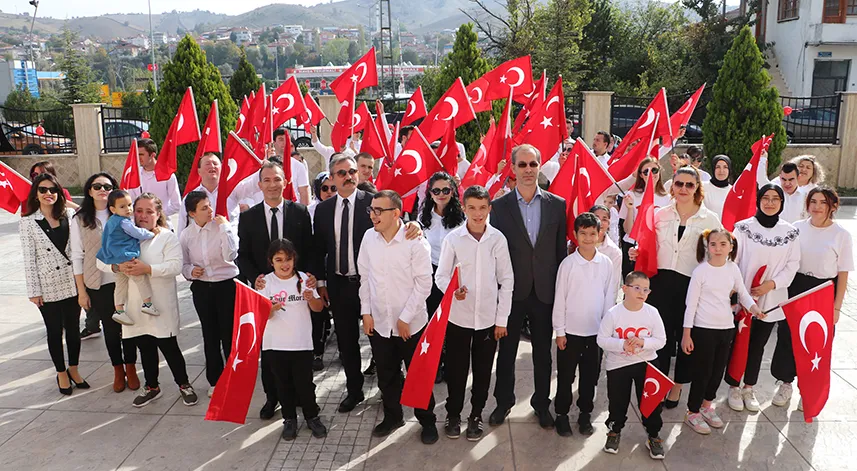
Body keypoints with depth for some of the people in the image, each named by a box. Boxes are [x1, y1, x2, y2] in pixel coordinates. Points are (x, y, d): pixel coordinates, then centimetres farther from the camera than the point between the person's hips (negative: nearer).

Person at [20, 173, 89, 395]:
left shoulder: (69, 215, 1)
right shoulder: (27, 223, -5)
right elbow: (29, 259, -5)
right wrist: (33, 291, -6)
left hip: (72, 283, 2)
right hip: (48, 287, -2)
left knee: (73, 328, 13)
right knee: (55, 332, 11)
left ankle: (73, 369, 31)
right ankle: (61, 373, 28)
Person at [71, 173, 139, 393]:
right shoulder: (79, 220, -1)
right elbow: (77, 257, 0)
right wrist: (81, 291, -2)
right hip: (98, 284, 0)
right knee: (110, 327, 11)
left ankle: (131, 369, 24)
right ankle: (118, 371, 27)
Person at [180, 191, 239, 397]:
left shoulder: (223, 227, -9)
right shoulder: (186, 235, 1)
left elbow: (230, 255, -23)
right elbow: (184, 264, 12)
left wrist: (224, 226, -22)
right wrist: (190, 271, -10)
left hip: (227, 285, -3)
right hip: (201, 287, 3)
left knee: (229, 334, 4)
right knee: (210, 335, 13)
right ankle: (215, 380, 28)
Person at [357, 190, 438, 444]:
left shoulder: (416, 242, -15)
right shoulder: (369, 238, -2)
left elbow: (423, 283, -12)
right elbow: (365, 277, 6)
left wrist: (405, 318, -13)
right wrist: (366, 312, 3)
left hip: (410, 323, -4)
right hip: (378, 322, 4)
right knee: (386, 375, 18)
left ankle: (427, 420, 30)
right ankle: (392, 416, 39)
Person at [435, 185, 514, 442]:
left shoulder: (498, 239, -5)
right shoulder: (453, 238, -6)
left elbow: (506, 280, 0)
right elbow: (441, 275, -1)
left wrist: (502, 319, 0)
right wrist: (453, 290, -23)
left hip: (488, 317, 1)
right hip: (458, 315, 0)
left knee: (483, 370, 12)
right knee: (456, 369, 10)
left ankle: (476, 415, 31)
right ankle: (453, 414, 30)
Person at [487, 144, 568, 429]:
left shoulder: (557, 204, 0)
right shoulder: (500, 205, -3)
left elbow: (561, 249, 3)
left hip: (545, 290, 1)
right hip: (512, 289, -1)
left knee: (542, 352, 14)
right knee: (507, 350, 13)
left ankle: (542, 403, 32)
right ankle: (503, 401, 31)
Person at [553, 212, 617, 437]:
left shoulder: (606, 263, -3)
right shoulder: (568, 263, -9)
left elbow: (609, 297, 4)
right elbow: (560, 299, -5)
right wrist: (559, 331, -5)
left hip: (597, 331, 2)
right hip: (570, 330, -2)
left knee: (590, 375, 14)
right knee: (566, 376, 9)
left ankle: (585, 414, 29)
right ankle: (562, 414, 24)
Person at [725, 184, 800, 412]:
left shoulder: (791, 232, 0)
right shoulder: (743, 227, -8)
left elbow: (792, 265, 2)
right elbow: (731, 260, -7)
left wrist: (772, 283, -12)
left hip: (771, 299, 2)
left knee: (758, 344, 15)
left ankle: (749, 387, 31)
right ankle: (734, 387, 25)